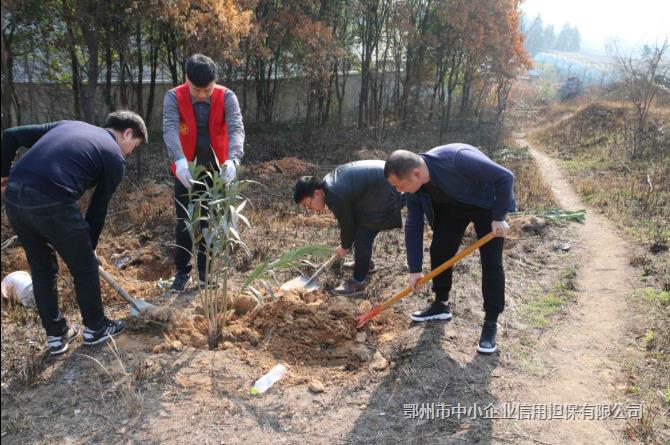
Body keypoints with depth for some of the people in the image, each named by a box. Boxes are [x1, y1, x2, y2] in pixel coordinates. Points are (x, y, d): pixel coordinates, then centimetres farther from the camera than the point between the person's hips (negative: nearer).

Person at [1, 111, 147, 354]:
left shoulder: (69, 124, 25)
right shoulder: (115, 157, 8)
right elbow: (98, 209, 11)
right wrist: (90, 247, 24)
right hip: (51, 202, -6)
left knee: (41, 269, 22)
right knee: (84, 267, 16)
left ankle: (56, 335, 34)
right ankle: (95, 328, 33)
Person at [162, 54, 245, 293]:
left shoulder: (227, 97, -12)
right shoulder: (174, 97, -13)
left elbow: (236, 128, -26)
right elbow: (169, 129, -28)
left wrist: (233, 159, -45)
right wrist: (179, 160, -47)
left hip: (216, 169, 0)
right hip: (185, 170, 0)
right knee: (184, 223, 6)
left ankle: (206, 271, 23)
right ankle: (182, 272, 22)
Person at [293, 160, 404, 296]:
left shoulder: (336, 197, -26)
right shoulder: (328, 183, 3)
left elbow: (347, 224, -10)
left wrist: (344, 247, 8)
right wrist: (345, 241, 21)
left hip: (387, 195, -10)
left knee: (363, 236, -6)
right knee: (362, 230, 22)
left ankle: (358, 282, 4)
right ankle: (365, 262, 42)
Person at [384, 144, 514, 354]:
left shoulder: (457, 160, -42)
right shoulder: (414, 187, -20)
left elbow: (505, 177, -32)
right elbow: (413, 225, -11)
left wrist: (499, 217, -26)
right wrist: (415, 269, -11)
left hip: (486, 203, -5)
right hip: (451, 205, 5)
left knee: (491, 260, -9)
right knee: (439, 251, 2)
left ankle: (491, 323, 0)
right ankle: (441, 304, 21)